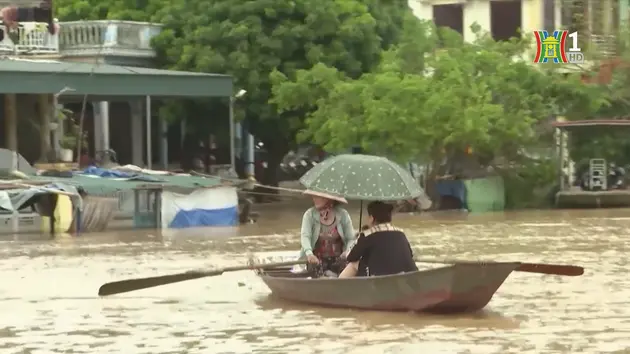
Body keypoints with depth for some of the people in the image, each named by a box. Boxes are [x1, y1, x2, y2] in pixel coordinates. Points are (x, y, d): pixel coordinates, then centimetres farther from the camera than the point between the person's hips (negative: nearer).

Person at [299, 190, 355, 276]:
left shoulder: (343, 214, -3)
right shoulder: (309, 214, -5)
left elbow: (351, 239, 0)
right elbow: (305, 236, -17)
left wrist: (347, 251, -22)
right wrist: (309, 253, -36)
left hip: (338, 260, 0)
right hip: (317, 261, 0)